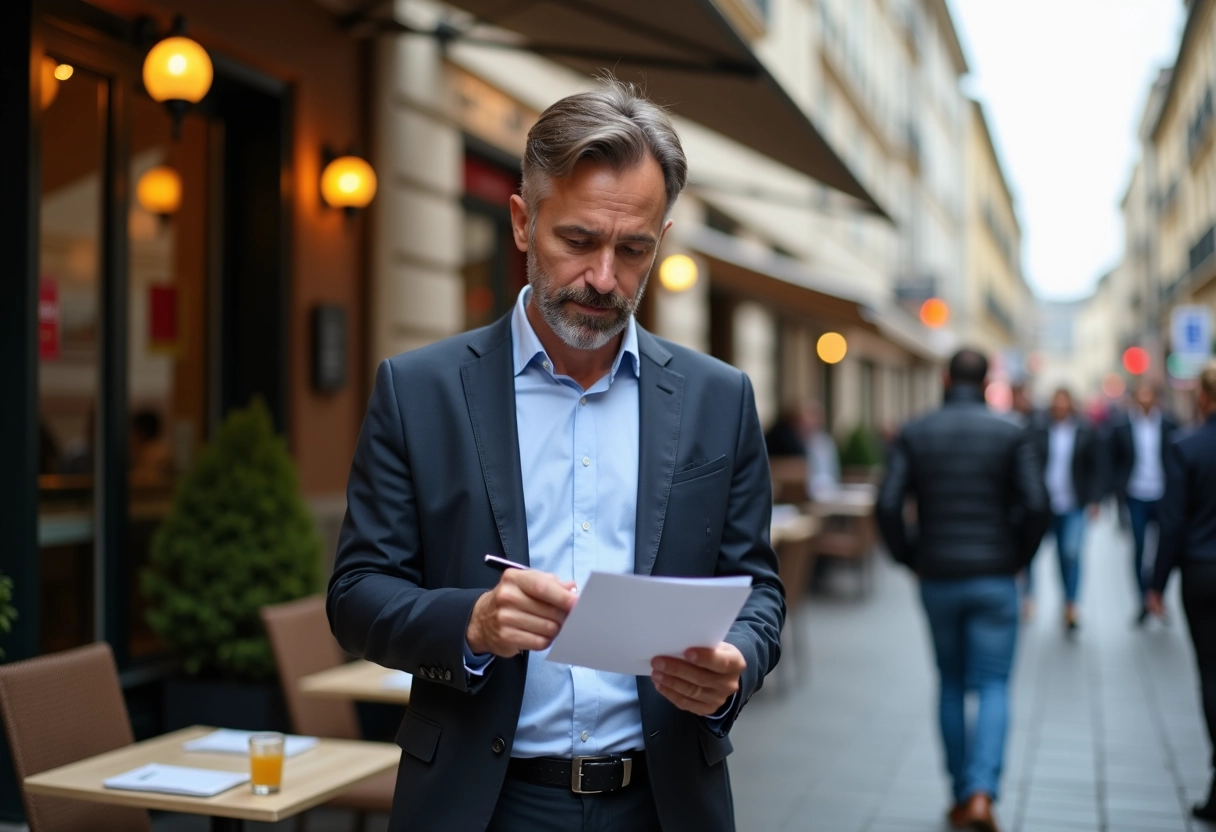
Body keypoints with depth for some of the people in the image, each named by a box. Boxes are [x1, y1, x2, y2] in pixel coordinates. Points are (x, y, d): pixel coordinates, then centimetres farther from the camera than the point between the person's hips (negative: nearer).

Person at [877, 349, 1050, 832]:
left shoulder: (915, 434, 0)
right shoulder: (1010, 435, -3)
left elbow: (887, 505, -8)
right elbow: (1035, 506, -10)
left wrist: (909, 559, 5)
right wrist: (1019, 558, 5)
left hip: (937, 579, 2)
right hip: (994, 579, -2)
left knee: (951, 684, 16)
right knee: (993, 685, 4)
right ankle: (982, 791, -13)